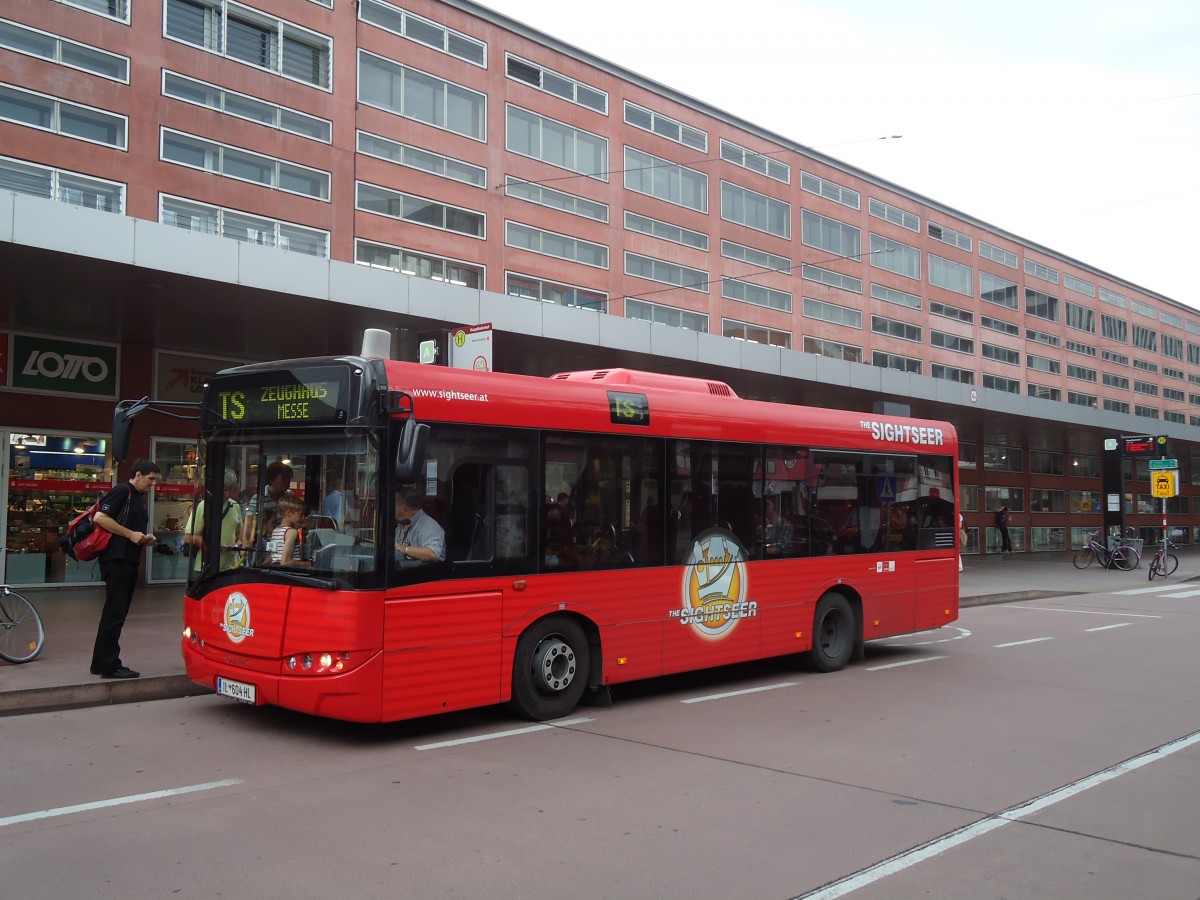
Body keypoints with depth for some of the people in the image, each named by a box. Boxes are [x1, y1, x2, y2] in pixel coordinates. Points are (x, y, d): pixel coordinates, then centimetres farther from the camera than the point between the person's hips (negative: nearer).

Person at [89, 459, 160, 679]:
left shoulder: (140, 499, 21)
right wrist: (130, 534, -17)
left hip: (130, 561, 10)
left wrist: (145, 538, 10)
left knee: (116, 613, 13)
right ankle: (109, 665, -4)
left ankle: (101, 662, 19)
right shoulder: (121, 492, -8)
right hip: (117, 559, -10)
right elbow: (100, 518, -18)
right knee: (115, 613, -8)